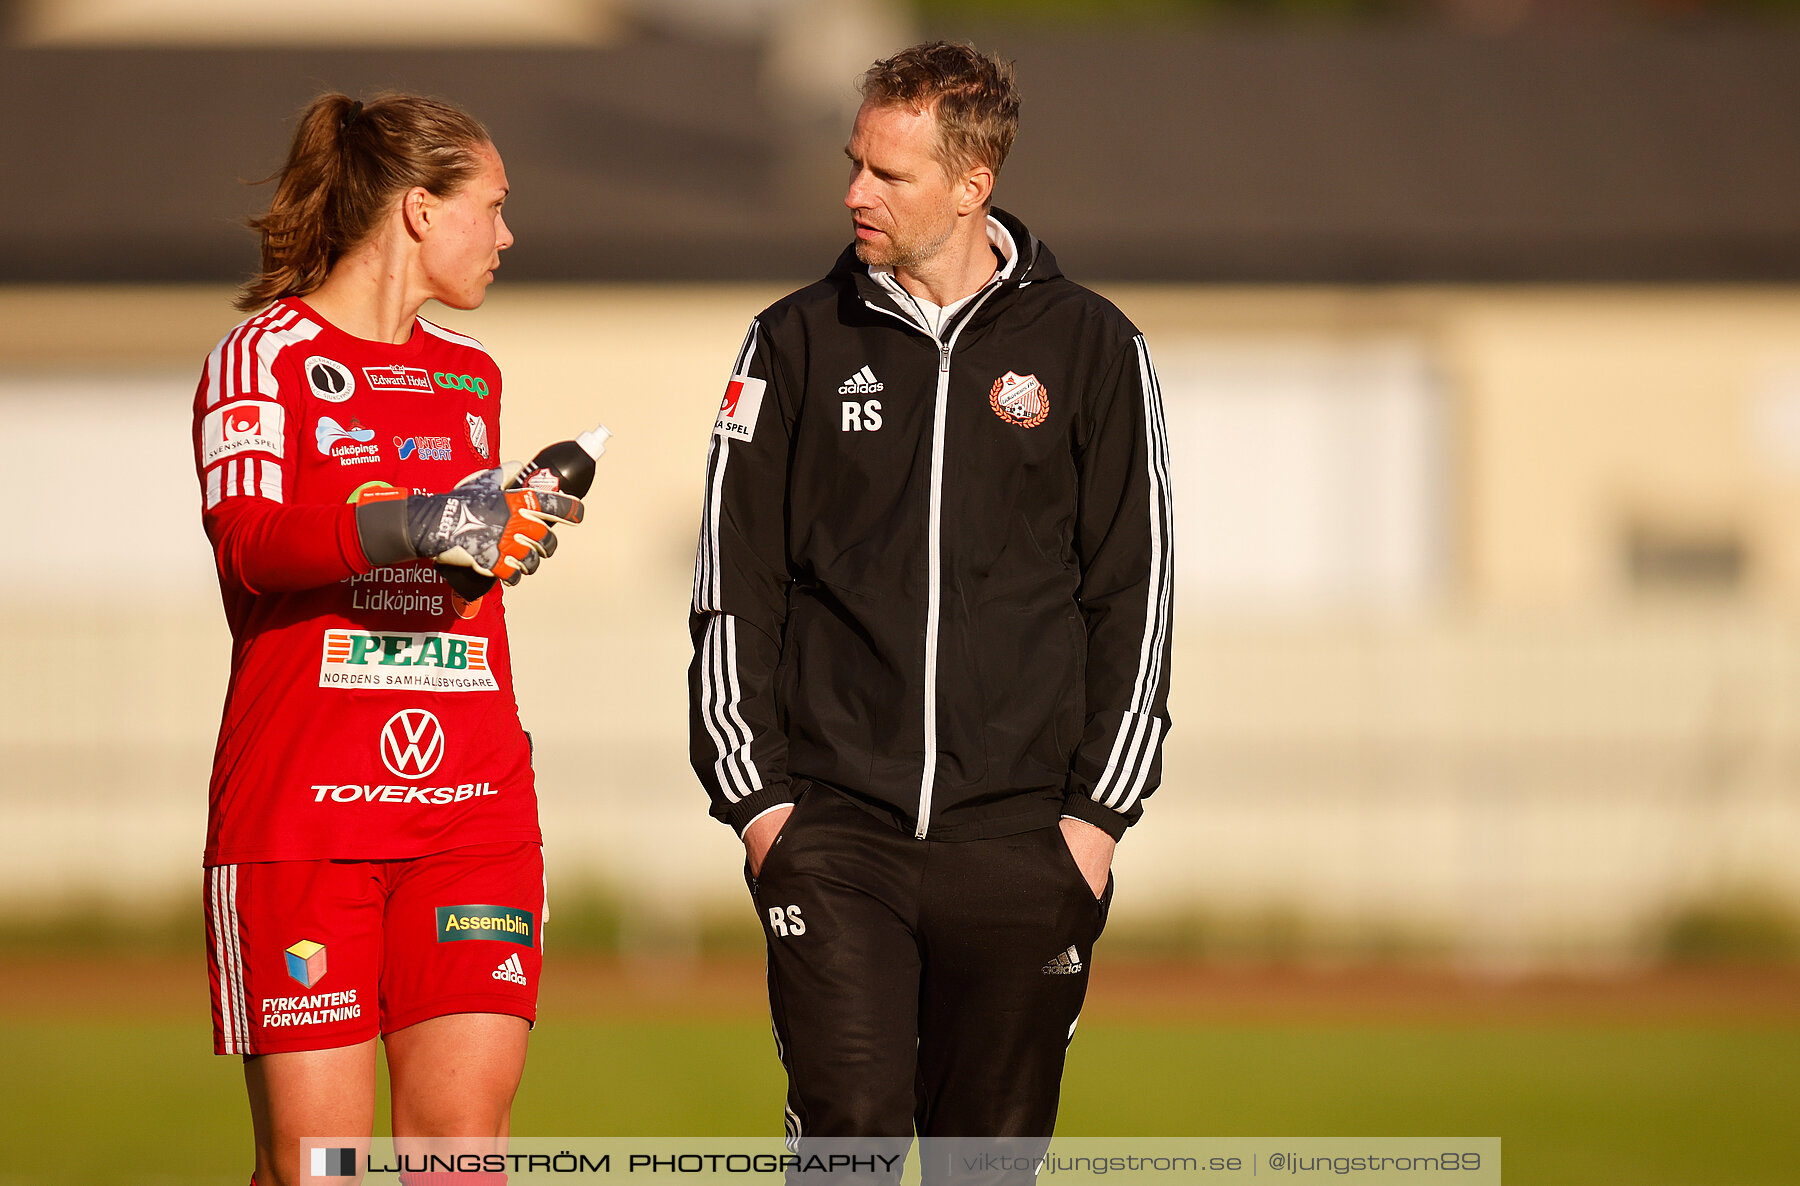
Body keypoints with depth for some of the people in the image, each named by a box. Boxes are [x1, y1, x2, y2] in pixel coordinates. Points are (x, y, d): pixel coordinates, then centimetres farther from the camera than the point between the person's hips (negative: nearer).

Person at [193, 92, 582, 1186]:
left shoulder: (471, 379, 19)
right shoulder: (264, 356, -1)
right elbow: (247, 542, -19)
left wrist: (506, 538, 14)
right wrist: (407, 526, -32)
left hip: (471, 808, 5)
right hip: (302, 810, -5)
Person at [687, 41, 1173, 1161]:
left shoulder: (1091, 349, 4)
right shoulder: (799, 343, 6)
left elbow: (1135, 596, 6)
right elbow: (735, 586, 8)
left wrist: (1102, 810, -1)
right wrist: (755, 795, 0)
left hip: (1021, 844, 0)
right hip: (833, 827, 0)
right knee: (849, 1123, -14)